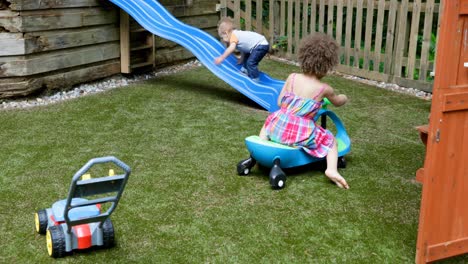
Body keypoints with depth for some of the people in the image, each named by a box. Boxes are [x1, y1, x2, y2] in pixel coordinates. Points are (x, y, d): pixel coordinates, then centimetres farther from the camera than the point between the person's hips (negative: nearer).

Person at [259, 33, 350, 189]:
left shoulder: (292, 78, 3)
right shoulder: (325, 89, 0)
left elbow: (280, 102, 7)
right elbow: (338, 102, 21)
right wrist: (344, 97, 45)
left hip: (280, 126, 3)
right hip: (302, 133, -3)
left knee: (268, 122, 38)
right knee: (331, 141, 19)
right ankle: (331, 169, -5)